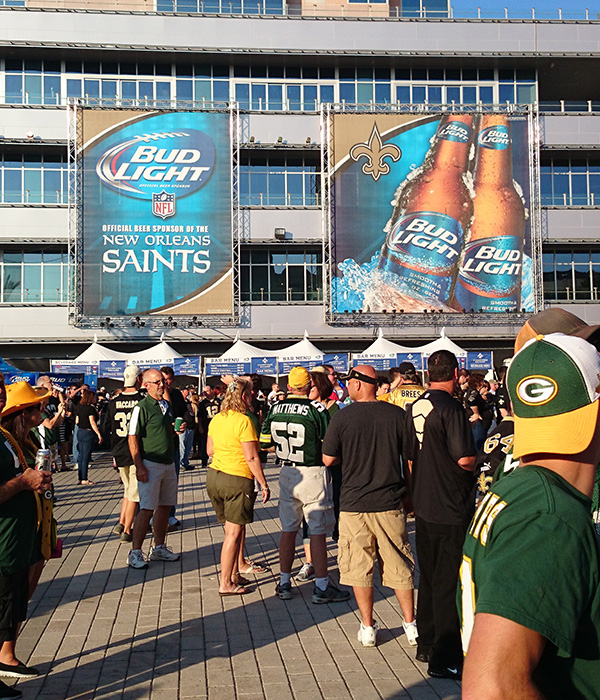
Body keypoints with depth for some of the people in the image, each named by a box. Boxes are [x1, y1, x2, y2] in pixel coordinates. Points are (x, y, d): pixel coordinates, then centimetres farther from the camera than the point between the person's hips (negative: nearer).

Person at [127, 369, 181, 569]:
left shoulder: (167, 405, 14)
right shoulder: (142, 407, -10)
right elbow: (132, 438, -14)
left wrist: (177, 429, 9)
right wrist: (139, 466, -20)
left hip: (168, 464, 8)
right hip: (150, 464, -8)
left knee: (164, 507, 12)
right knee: (147, 509, -8)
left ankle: (159, 548, 24)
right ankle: (135, 552, 0)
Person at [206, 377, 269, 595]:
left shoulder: (216, 419, 8)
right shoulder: (244, 421, -15)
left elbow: (210, 450, 17)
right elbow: (252, 457, -16)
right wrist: (264, 485, -10)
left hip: (214, 476, 8)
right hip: (237, 480, -8)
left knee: (233, 528, 18)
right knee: (234, 532, 0)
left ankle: (234, 574, 25)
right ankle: (226, 584, 4)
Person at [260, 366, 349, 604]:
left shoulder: (275, 410, 1)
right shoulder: (317, 409, -14)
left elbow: (265, 444, 8)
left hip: (287, 473, 5)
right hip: (313, 473, -5)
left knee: (288, 529, 14)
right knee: (318, 531, 2)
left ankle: (284, 584, 21)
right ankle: (321, 587, 8)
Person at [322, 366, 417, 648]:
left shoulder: (342, 417, -9)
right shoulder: (396, 414, -4)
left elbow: (328, 459, -3)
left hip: (354, 503, -2)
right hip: (390, 503, 2)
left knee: (359, 568, 9)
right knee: (399, 566, 13)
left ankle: (368, 627, 15)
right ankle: (411, 624, 19)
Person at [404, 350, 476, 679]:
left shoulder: (414, 408, 6)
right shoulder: (451, 408, -17)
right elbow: (464, 459, -21)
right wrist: (478, 462, 1)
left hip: (424, 506, 8)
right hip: (451, 508, -8)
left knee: (429, 576, 18)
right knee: (448, 581, 0)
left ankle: (426, 644, 29)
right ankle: (444, 658, 6)